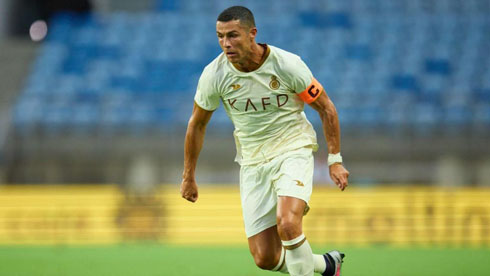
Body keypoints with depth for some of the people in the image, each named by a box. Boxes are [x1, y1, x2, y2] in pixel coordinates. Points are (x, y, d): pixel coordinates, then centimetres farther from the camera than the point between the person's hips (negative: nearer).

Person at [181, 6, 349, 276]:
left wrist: (335, 160, -2)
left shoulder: (287, 65, -16)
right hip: (252, 162, 3)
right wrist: (188, 177, 12)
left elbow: (325, 108, -2)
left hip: (293, 150, -3)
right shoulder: (214, 75, -11)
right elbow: (197, 124, 6)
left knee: (287, 224, -31)